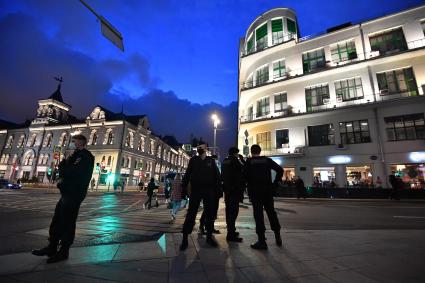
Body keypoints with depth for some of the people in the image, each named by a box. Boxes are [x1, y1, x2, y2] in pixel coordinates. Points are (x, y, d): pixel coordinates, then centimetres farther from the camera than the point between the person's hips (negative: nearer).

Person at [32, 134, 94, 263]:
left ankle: (64, 251, 12)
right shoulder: (75, 156, 18)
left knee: (67, 223, -1)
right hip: (67, 194, 10)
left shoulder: (85, 157, -14)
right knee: (56, 221, 17)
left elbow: (71, 173, -23)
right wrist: (64, 165, -11)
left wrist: (63, 164, -6)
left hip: (74, 195, -10)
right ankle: (51, 247, 30)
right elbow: (65, 172, 9)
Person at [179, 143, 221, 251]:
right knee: (191, 214, 1)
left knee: (210, 214, 9)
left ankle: (209, 236, 25)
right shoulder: (193, 160, 7)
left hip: (209, 190, 2)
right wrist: (184, 188, -3)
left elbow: (217, 176, 6)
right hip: (195, 189, -1)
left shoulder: (211, 161, 8)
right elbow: (187, 174, 4)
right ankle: (185, 238, 10)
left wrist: (218, 189, -1)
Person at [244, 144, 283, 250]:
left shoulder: (249, 161, -2)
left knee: (258, 214, 3)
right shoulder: (267, 160, 4)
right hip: (268, 190, 3)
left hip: (255, 191, -3)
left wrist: (250, 185, 1)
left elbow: (245, 175, -13)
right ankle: (277, 236, 24)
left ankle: (262, 241, 6)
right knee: (271, 212, 18)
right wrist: (275, 183, 3)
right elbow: (280, 170, -1)